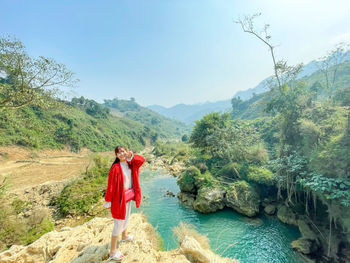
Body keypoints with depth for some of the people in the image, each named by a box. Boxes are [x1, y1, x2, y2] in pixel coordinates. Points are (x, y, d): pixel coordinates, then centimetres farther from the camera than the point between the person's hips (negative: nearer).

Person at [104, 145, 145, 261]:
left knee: (126, 218, 28)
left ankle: (124, 236, 55)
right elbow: (110, 186, -20)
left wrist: (131, 156, -29)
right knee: (118, 224, 6)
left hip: (128, 197, 7)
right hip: (119, 198, -7)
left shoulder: (130, 163, -5)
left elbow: (142, 160, -14)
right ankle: (112, 251, 25)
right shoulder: (115, 168, -24)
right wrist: (108, 201, -14)